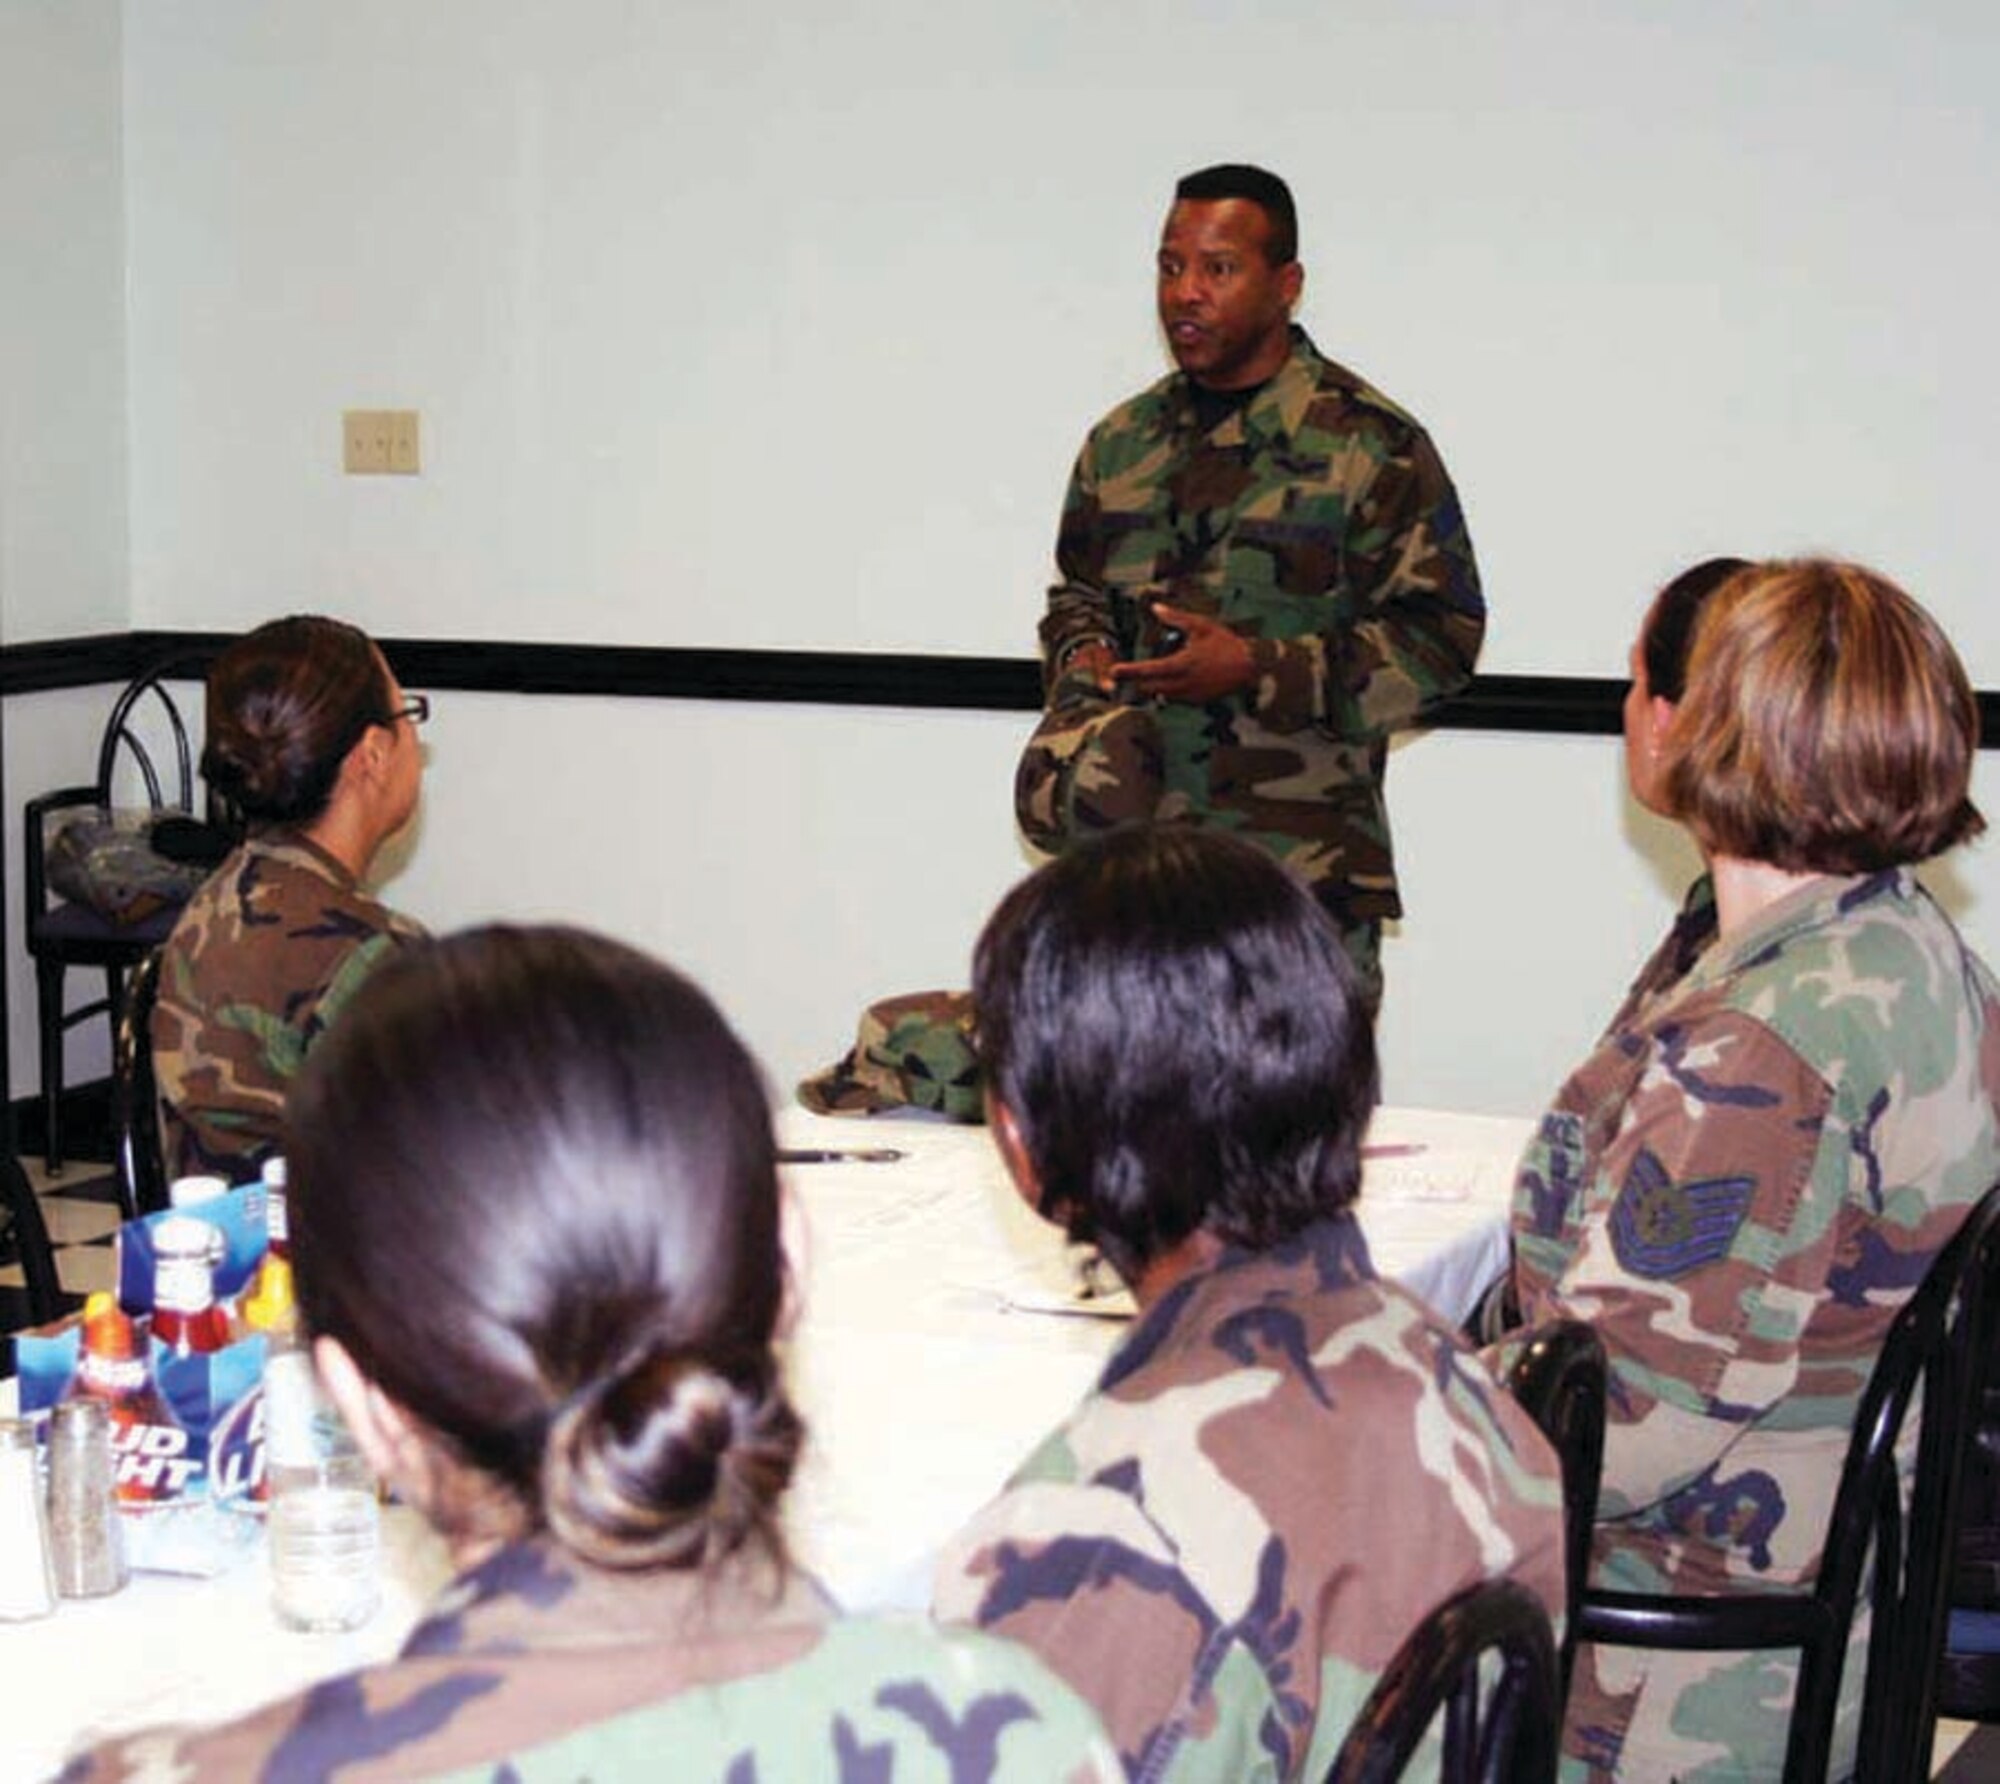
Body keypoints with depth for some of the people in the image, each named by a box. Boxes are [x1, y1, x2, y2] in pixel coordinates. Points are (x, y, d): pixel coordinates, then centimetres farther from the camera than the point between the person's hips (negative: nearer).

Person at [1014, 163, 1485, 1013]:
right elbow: (1077, 595, 28)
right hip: (1131, 854, 5)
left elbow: (1441, 634, -6)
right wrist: (1084, 672, 4)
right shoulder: (1124, 441, 15)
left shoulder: (1368, 444, -3)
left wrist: (1256, 670, -15)